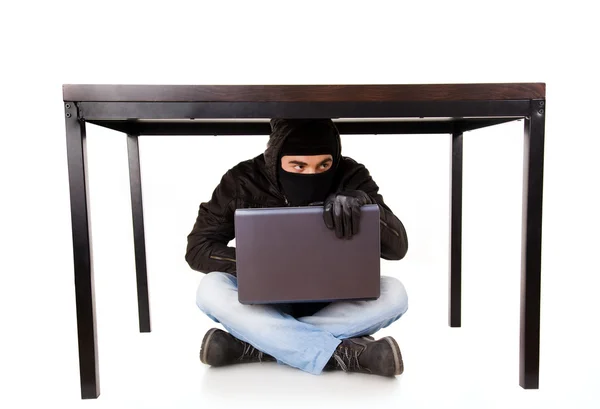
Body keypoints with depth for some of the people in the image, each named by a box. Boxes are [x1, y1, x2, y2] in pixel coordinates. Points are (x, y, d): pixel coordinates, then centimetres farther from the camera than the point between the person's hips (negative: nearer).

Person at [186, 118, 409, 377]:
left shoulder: (351, 176, -14)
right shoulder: (242, 181, -15)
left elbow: (397, 247, -19)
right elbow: (198, 248, -13)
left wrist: (361, 202, -39)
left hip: (332, 305, 1)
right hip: (266, 303, 0)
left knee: (394, 293, -26)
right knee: (211, 290, -27)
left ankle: (253, 346, -26)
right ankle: (347, 354, -29)